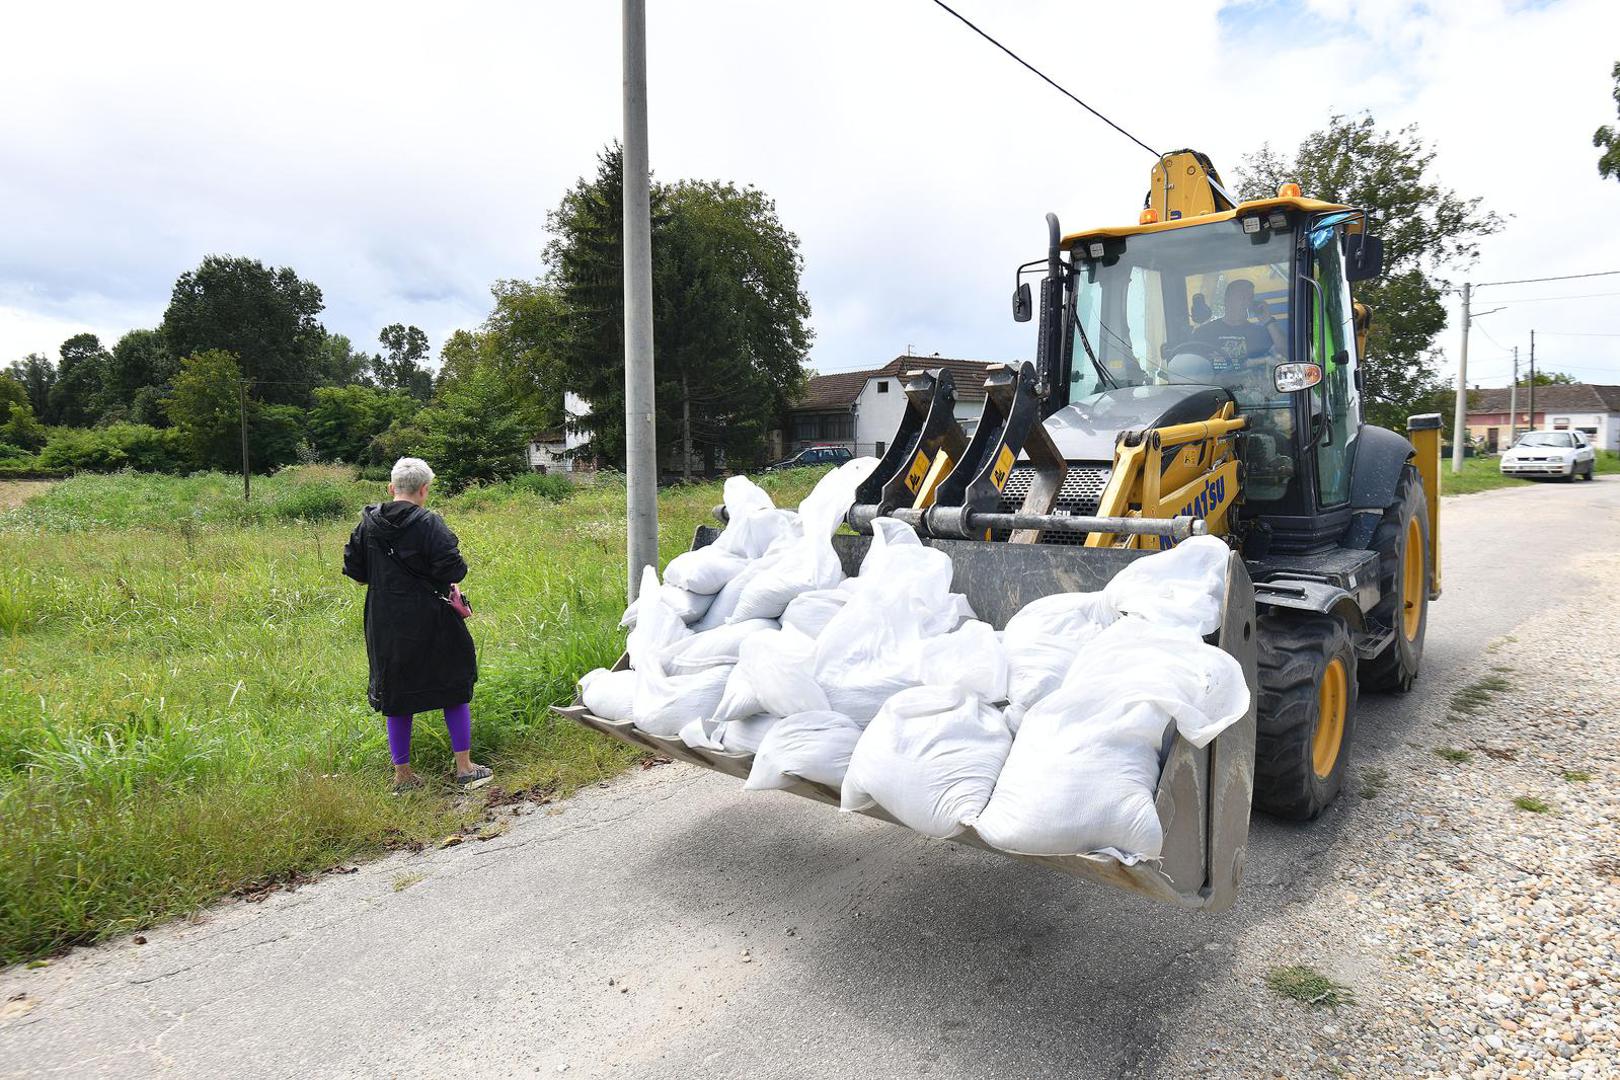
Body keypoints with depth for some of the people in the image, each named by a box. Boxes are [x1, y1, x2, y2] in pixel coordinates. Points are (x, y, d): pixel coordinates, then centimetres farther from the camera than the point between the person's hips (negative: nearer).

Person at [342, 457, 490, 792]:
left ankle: (402, 774, 22)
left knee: (395, 695, 15)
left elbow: (353, 568, 5)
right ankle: (465, 767, 14)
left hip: (385, 626, 4)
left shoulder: (368, 523, 0)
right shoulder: (429, 523, -16)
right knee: (453, 689, 10)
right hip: (430, 624, -4)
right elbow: (453, 570, -21)